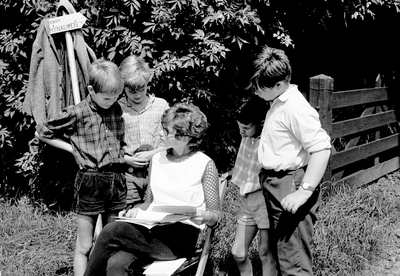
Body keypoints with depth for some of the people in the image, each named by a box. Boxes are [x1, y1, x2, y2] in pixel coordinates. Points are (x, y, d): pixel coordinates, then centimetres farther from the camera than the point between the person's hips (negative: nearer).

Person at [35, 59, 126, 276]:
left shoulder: (118, 109, 4)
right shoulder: (76, 114, -9)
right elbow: (41, 133, 1)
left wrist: (124, 150, 3)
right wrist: (73, 148, -2)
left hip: (117, 179, 4)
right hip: (90, 181, -4)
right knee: (85, 246, 5)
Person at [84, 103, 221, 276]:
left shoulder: (205, 165, -2)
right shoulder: (157, 159, 14)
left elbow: (215, 215, 1)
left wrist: (204, 216, -22)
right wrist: (137, 210, -2)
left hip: (181, 237, -5)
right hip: (151, 229, 5)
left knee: (111, 231, -25)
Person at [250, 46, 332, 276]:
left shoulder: (297, 108, -20)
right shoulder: (278, 103, 11)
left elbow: (322, 148, -25)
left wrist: (305, 192, -28)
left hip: (291, 185, -10)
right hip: (275, 185, 10)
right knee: (281, 251, 20)